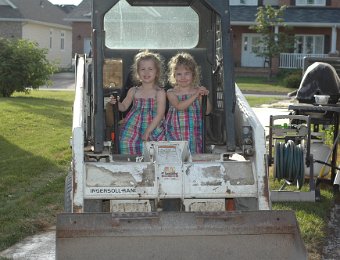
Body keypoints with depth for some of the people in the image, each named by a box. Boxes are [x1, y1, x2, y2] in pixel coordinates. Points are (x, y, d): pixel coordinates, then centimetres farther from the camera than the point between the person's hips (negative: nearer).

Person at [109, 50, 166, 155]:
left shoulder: (159, 93, -4)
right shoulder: (133, 91, 8)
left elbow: (159, 115, -9)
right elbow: (124, 107, 20)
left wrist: (147, 131, -14)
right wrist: (116, 102, -1)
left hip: (153, 129, -3)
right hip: (133, 130, 3)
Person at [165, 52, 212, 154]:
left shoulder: (198, 90, 4)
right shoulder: (171, 93, 1)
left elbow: (207, 111, 2)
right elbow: (179, 106, -17)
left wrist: (205, 96, -13)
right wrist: (195, 95, -22)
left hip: (194, 132, 1)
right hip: (176, 133, -1)